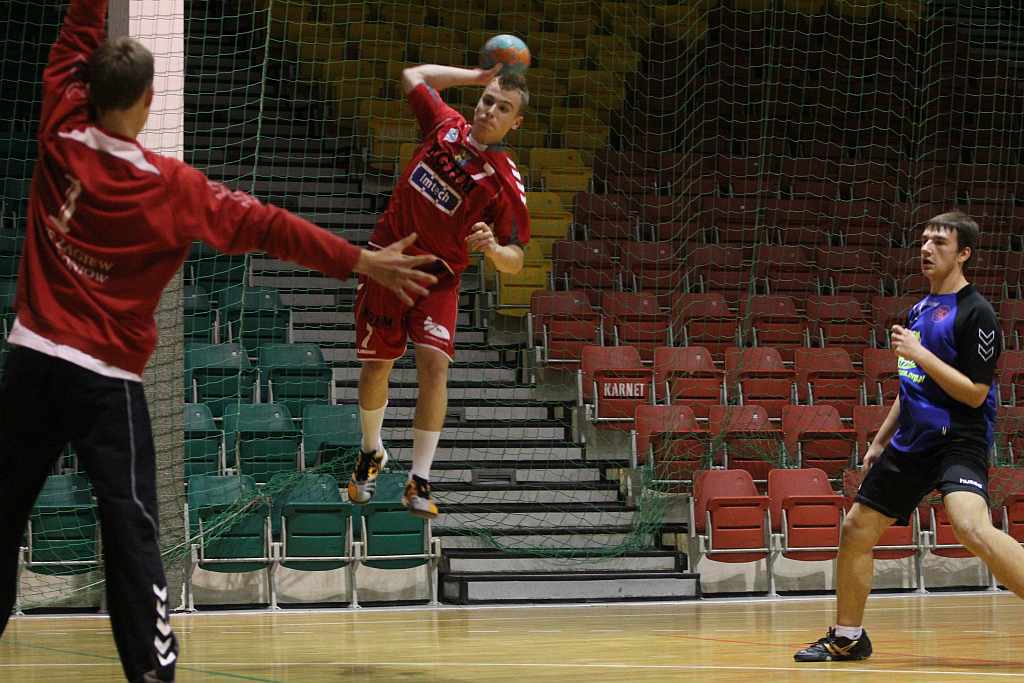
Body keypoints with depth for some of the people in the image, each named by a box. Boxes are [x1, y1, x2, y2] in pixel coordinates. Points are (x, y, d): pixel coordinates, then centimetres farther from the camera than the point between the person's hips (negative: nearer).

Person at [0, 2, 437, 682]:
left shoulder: (60, 139, -3)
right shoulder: (172, 188, -10)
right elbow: (266, 226, -11)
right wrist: (360, 261, -8)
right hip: (107, 379, -3)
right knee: (130, 531, -2)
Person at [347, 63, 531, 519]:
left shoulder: (506, 182, -13)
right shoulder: (447, 127, -4)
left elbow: (515, 261, -13)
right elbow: (414, 75, 14)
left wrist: (492, 248, -36)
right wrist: (481, 75, 7)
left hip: (438, 276, -3)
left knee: (434, 363, -20)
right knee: (376, 366, 7)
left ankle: (419, 482, -16)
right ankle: (371, 453, 34)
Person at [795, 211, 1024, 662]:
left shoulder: (975, 313, -10)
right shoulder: (920, 309, 16)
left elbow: (975, 393, -16)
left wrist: (920, 354, -18)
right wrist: (881, 440, 24)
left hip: (958, 440, -9)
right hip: (912, 441, 9)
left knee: (971, 527, -33)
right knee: (856, 530, 10)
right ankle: (847, 638, 25)